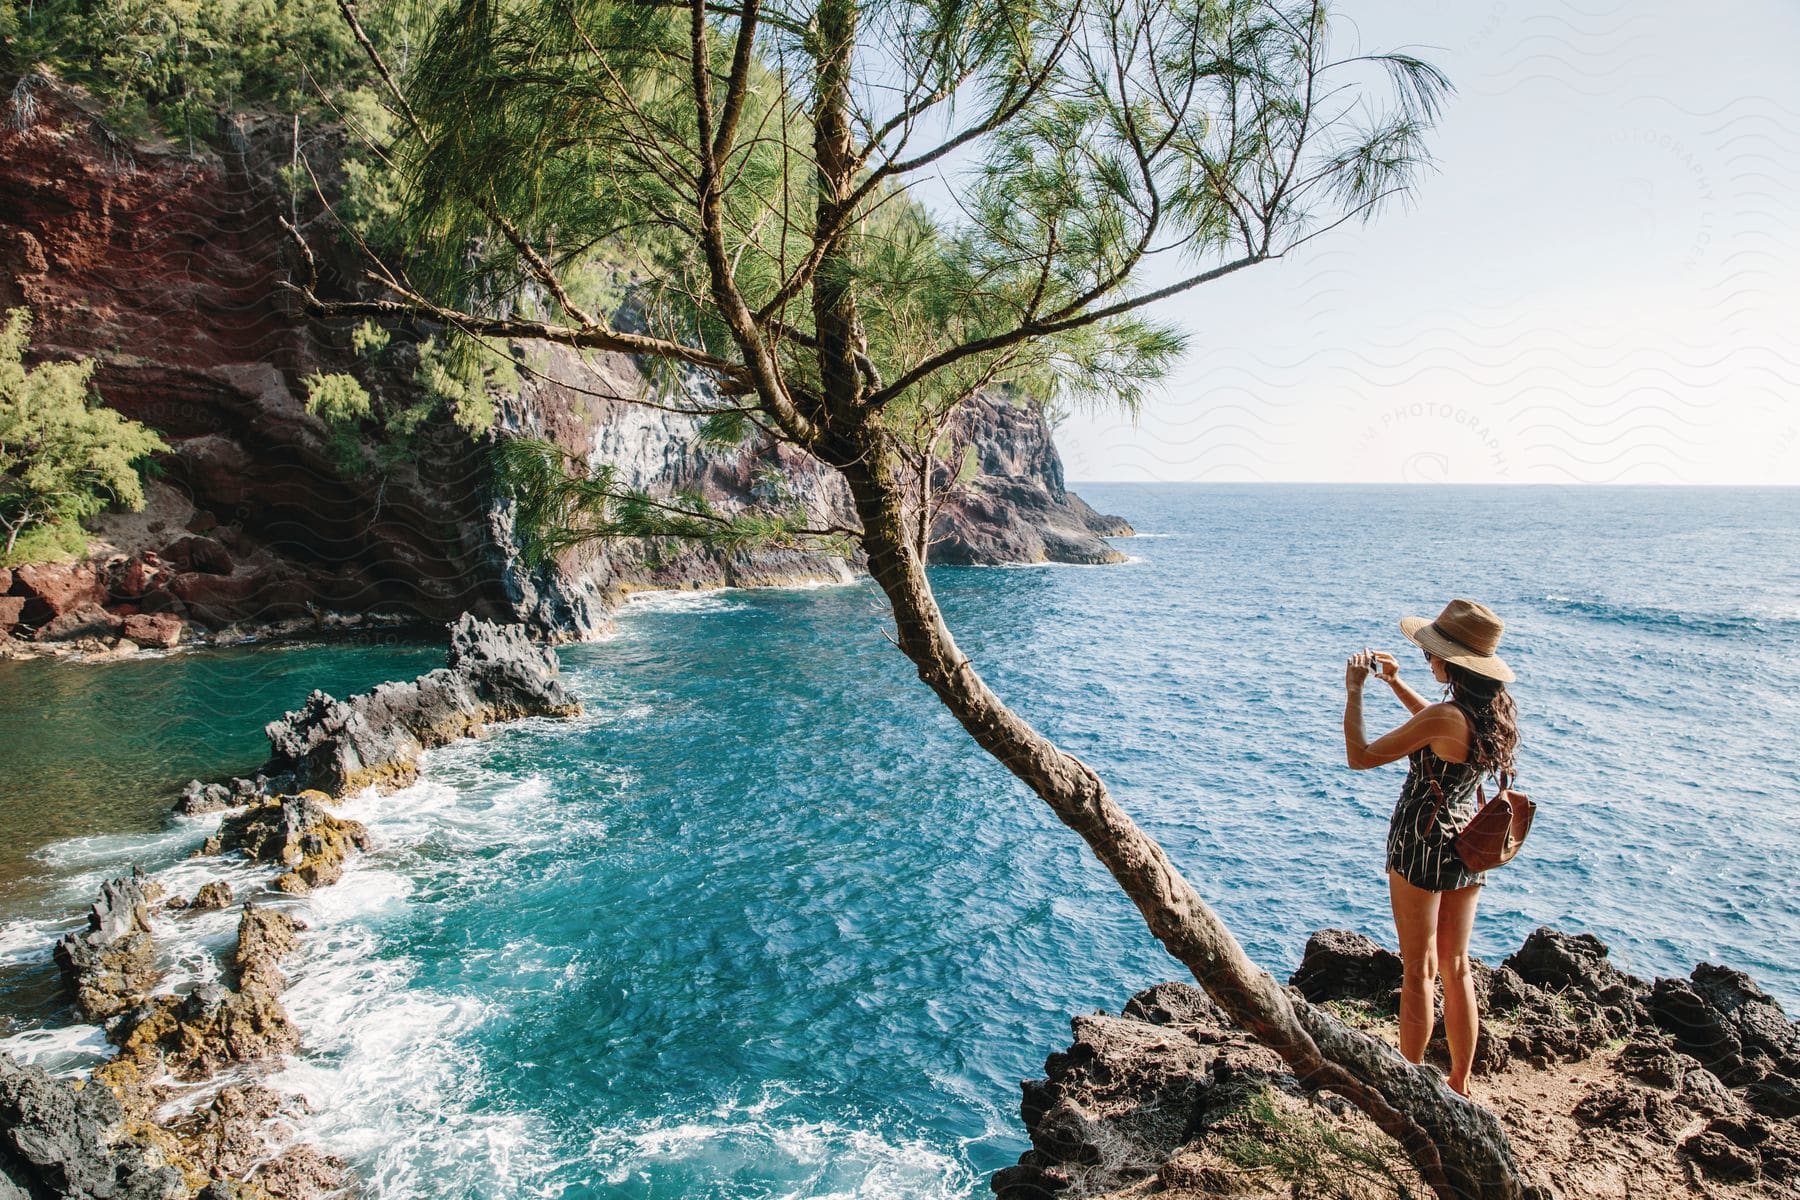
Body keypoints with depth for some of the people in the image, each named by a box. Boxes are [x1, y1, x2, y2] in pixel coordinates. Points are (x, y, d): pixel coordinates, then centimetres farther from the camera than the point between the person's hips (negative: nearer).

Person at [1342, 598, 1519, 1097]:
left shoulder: (1445, 715, -26)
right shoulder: (1497, 710, -2)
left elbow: (1359, 756, -21)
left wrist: (1354, 691, -12)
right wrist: (1396, 684, 17)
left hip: (1423, 843, -7)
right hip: (1468, 844, 7)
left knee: (1419, 971, 6)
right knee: (1456, 967, 18)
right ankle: (1459, 1083, 29)